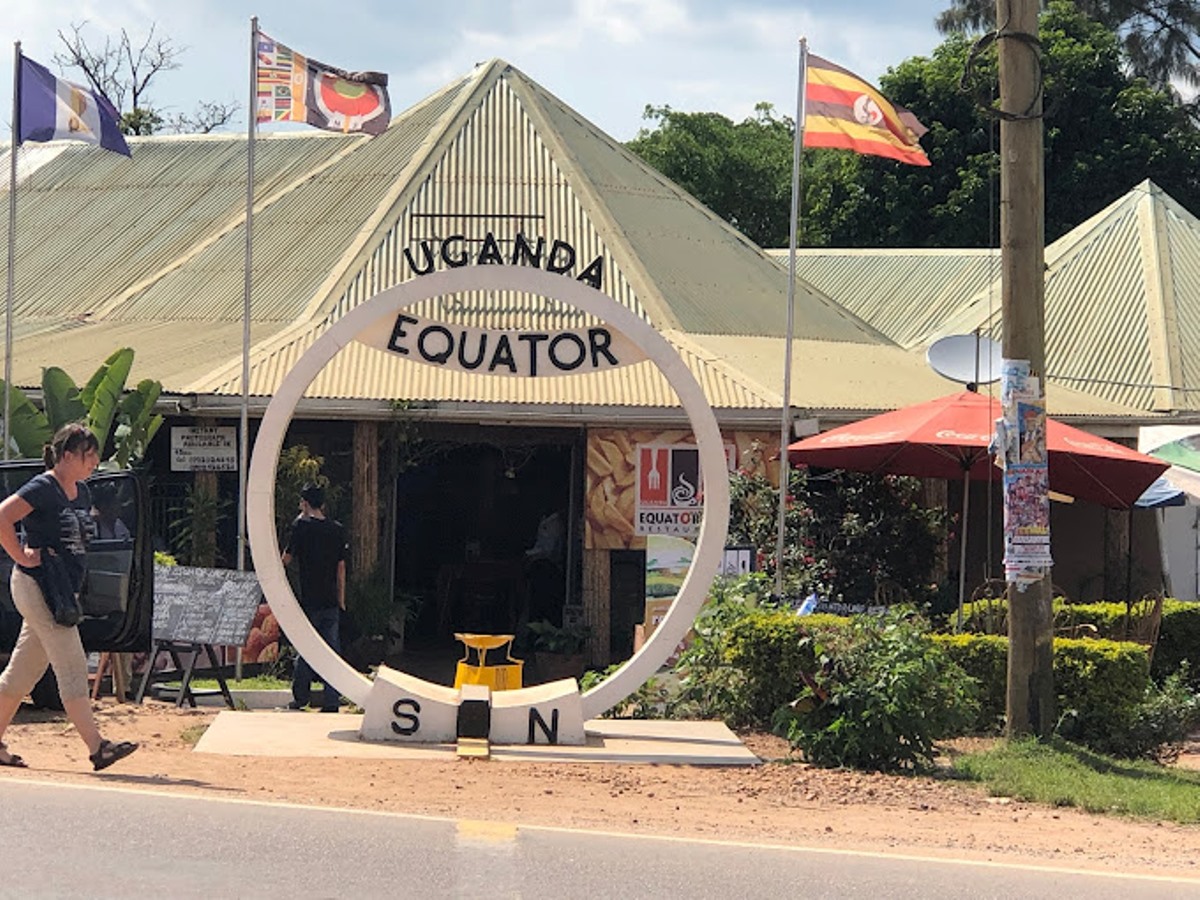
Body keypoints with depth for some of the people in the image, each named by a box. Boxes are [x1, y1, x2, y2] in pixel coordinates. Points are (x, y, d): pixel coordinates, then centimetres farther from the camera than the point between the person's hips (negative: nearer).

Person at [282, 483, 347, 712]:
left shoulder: (302, 526, -7)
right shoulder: (337, 529, 6)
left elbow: (286, 559, 1)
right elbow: (341, 567, 9)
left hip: (309, 600, -3)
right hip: (331, 600, 3)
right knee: (332, 649, 3)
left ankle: (301, 697, 12)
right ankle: (331, 700, 0)